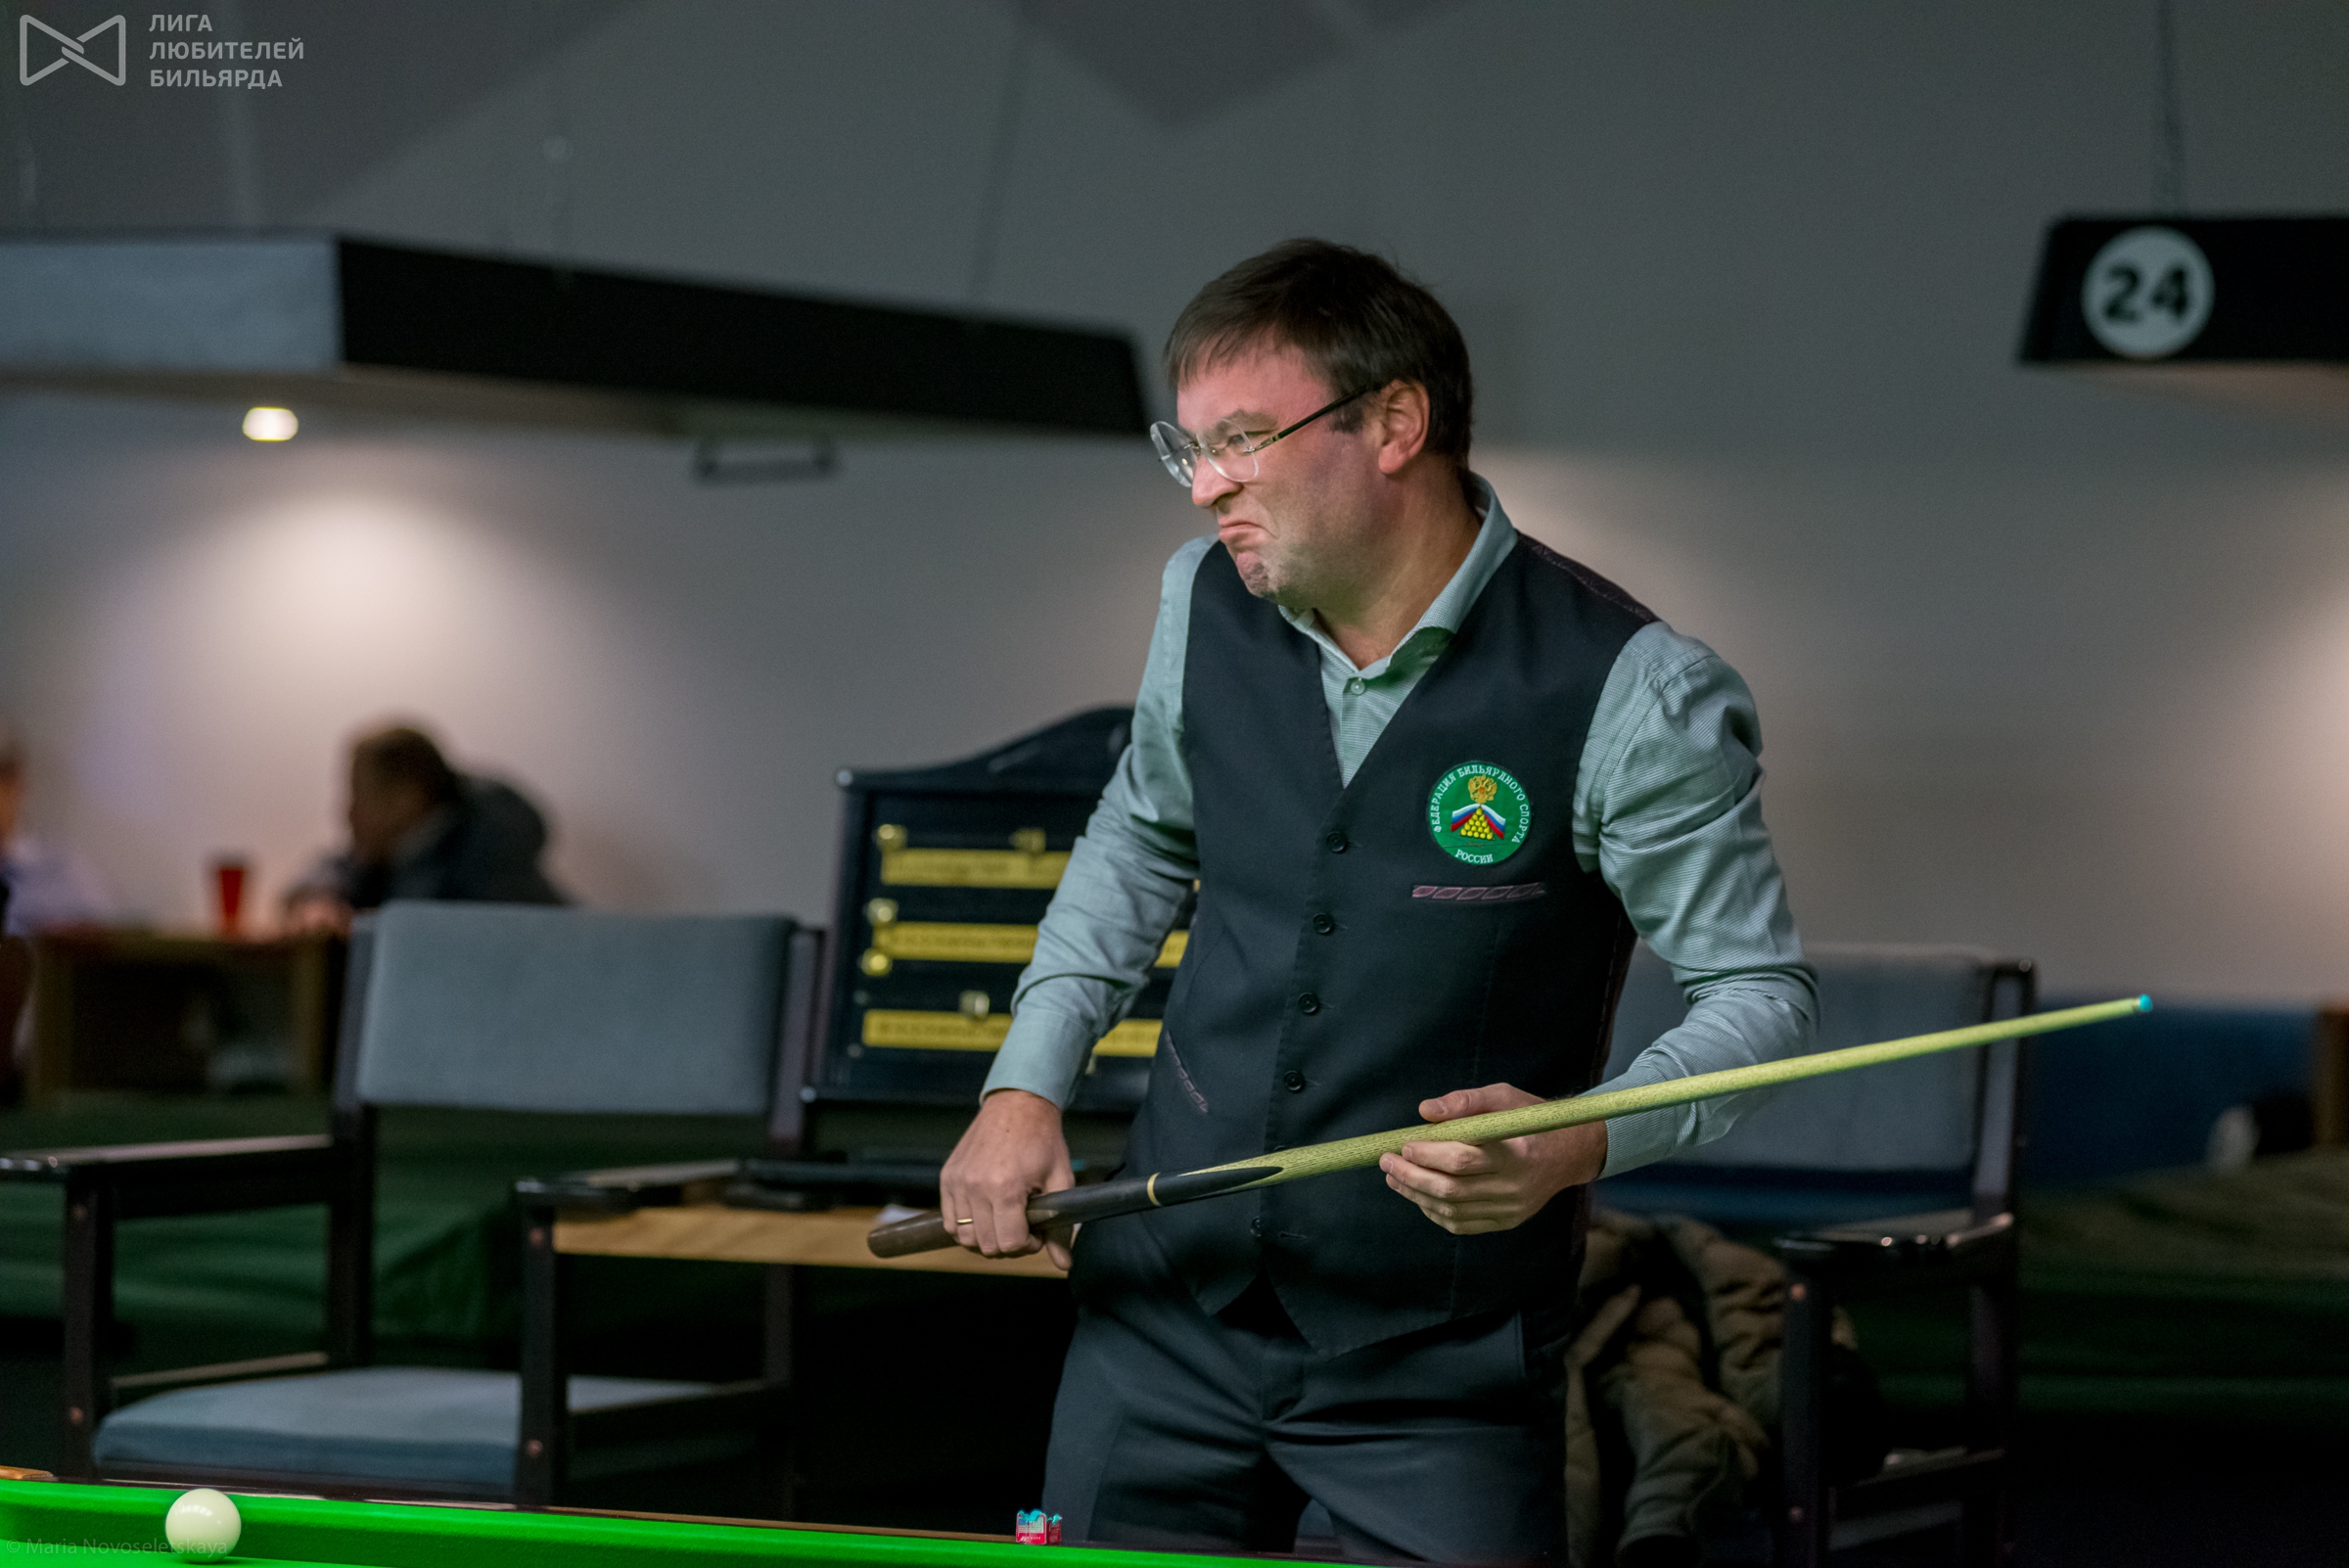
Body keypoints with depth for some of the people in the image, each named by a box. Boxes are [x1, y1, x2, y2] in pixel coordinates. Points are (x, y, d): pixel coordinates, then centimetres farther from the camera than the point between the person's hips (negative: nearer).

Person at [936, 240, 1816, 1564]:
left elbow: (1762, 989, -9)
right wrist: (1027, 1083, 8)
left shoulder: (1630, 694, -16)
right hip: (1170, 1308, 5)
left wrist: (1582, 1146, -27)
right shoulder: (1208, 606, 0)